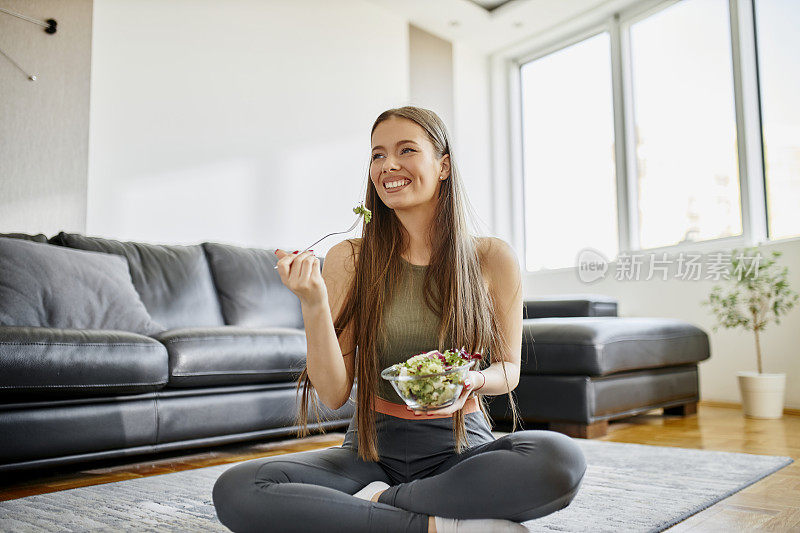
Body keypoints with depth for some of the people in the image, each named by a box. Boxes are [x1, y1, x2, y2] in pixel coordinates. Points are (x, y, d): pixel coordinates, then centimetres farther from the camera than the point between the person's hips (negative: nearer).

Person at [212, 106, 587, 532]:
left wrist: (475, 380, -15)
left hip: (459, 448, 0)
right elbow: (334, 394, -5)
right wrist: (313, 302, -19)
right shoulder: (349, 260, -2)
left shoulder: (492, 259, -3)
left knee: (562, 458, -32)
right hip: (373, 446, 1)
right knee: (234, 490, -24)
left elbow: (509, 369, 9)